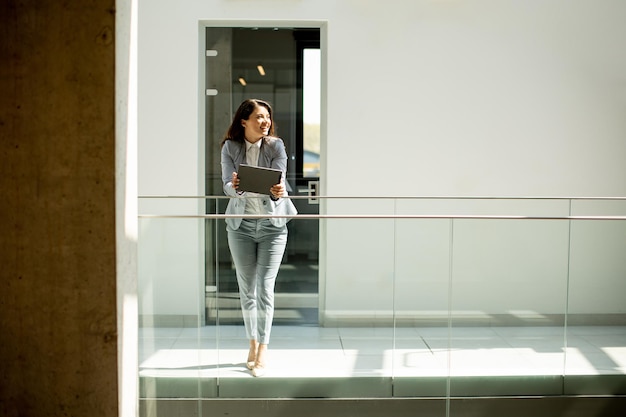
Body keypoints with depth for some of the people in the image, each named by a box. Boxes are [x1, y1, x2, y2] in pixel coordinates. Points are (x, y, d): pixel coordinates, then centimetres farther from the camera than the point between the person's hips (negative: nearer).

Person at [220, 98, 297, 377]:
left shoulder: (276, 146, -6)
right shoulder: (230, 147, -3)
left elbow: (279, 182, -15)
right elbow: (227, 185, -11)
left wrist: (278, 192, -39)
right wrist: (234, 186, -35)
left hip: (272, 223, -2)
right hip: (241, 223, 2)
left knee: (265, 287, -5)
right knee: (246, 288, 8)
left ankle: (263, 349, 2)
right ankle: (253, 343, 23)